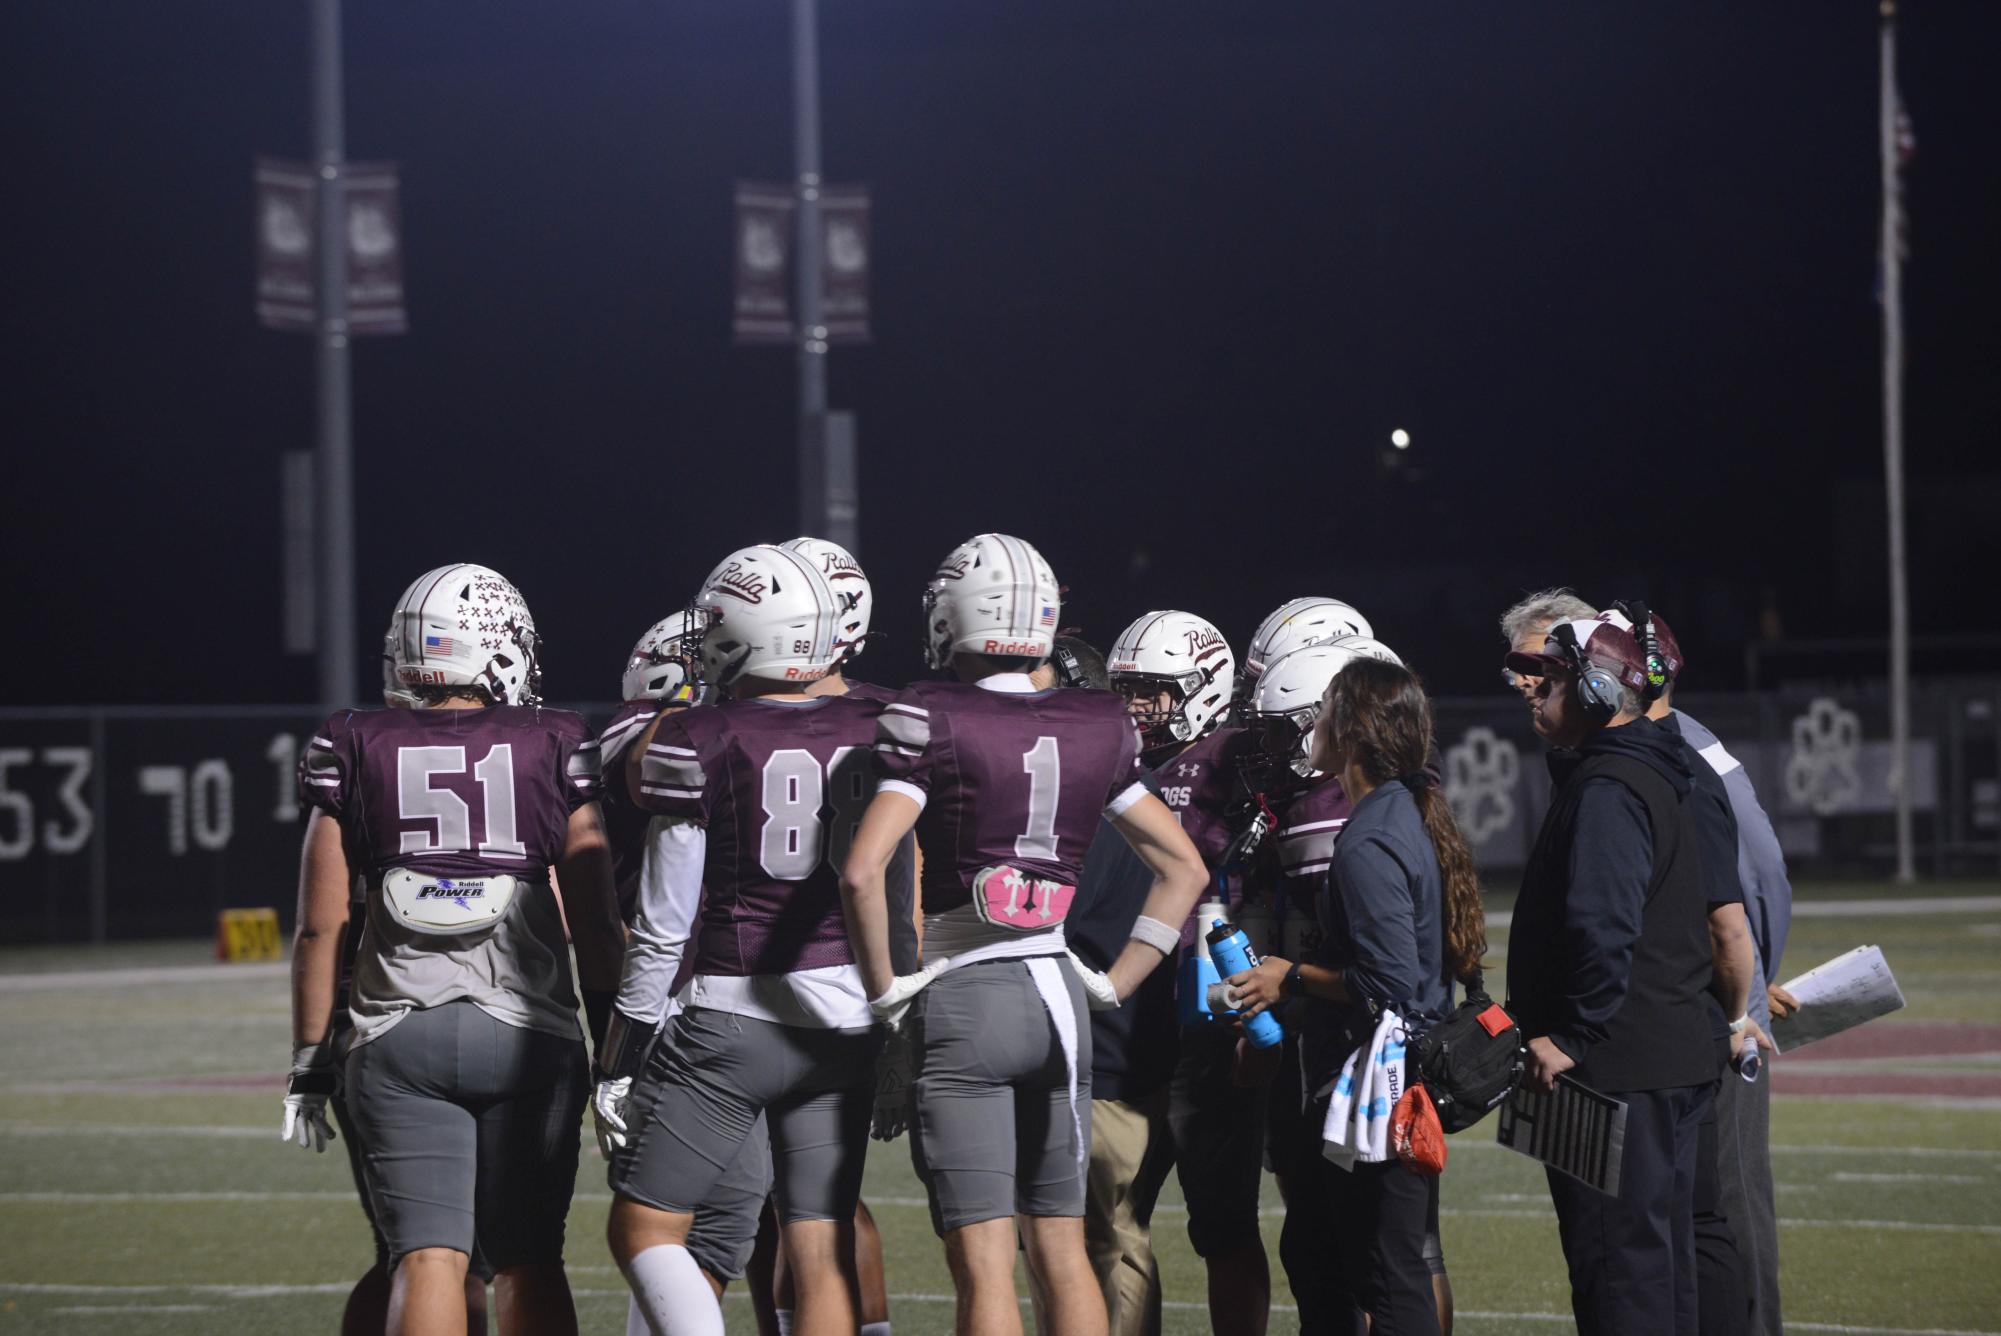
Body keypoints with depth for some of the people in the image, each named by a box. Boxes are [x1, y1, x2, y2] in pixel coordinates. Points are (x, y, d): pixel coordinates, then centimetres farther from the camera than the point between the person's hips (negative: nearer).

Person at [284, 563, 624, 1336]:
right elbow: (595, 923, 2)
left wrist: (309, 1062, 10)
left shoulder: (355, 751, 5)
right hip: (528, 1038, 0)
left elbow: (320, 925, 4)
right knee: (528, 1261, 11)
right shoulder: (554, 750, 4)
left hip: (399, 1039, 0)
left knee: (428, 1258, -3)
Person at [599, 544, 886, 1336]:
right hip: (846, 1024, 4)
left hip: (731, 1021, -4)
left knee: (644, 1230, 6)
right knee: (823, 1259, 6)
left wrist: (619, 1059, 1)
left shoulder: (697, 744, -8)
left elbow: (664, 927, -7)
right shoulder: (875, 736, 4)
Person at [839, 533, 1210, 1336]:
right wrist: (1116, 982, 14)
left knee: (983, 1263, -4)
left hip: (963, 999, -5)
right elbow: (1183, 868, 13)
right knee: (1060, 1250, 12)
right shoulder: (1096, 732, 7)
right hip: (1058, 997, 5)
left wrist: (884, 987, -7)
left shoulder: (932, 724, -9)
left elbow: (862, 874, -19)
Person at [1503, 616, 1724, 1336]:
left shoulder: (1607, 791, -17)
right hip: (1672, 1055, 11)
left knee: (1618, 1258, -7)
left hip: (1618, 1067, -11)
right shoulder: (1651, 777, 17)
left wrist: (1571, 1037, -21)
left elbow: (1601, 928, -26)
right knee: (1660, 1251, 15)